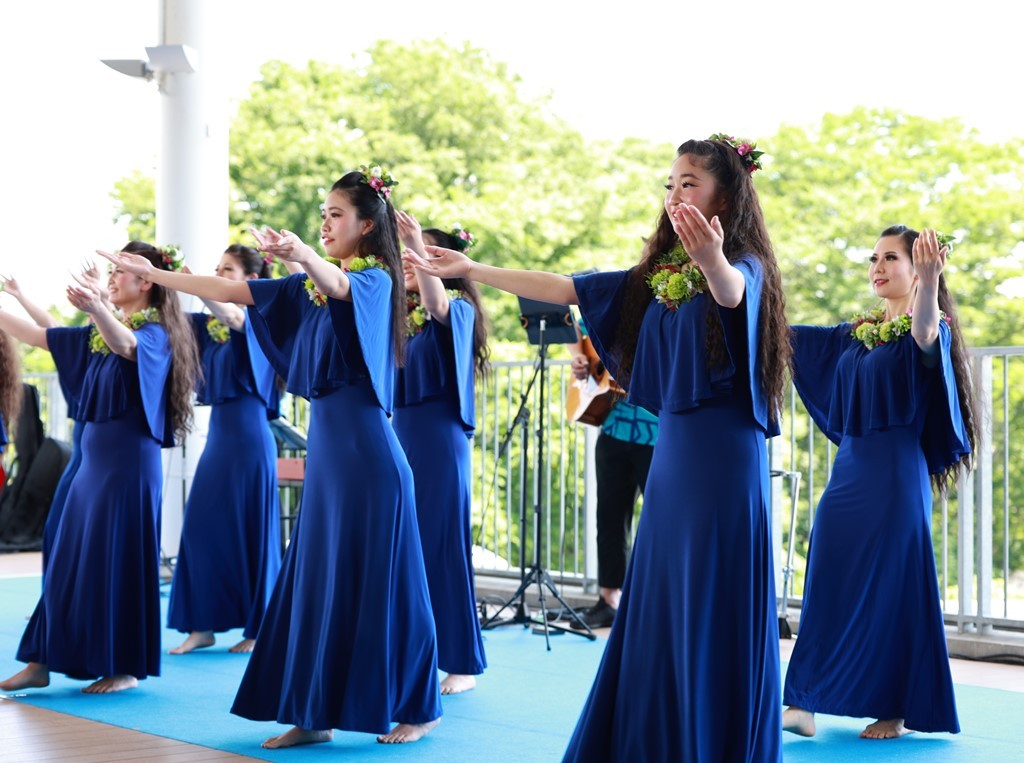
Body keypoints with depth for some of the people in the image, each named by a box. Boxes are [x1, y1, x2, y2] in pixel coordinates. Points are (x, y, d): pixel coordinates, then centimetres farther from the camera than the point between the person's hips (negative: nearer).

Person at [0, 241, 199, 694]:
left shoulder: (155, 333, -11)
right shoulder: (99, 333, 13)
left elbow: (126, 345, -34)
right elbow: (38, 337, 15)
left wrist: (95, 307, -53)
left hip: (129, 461, -8)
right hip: (93, 457, 8)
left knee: (119, 560, -4)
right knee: (69, 559, 9)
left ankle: (125, 667, 5)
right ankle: (41, 661, 14)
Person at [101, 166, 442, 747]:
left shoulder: (375, 279, -7)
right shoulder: (311, 285, 14)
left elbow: (337, 285, -31)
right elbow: (225, 291, 15)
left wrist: (302, 253, -52)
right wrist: (149, 273, 12)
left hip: (365, 449, -8)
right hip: (325, 443, 8)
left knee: (376, 578, -3)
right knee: (316, 576, 6)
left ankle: (417, 708, 8)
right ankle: (317, 712, 10)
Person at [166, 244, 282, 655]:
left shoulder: (258, 320, -8)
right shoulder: (211, 325, 11)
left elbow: (231, 314, -29)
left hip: (248, 435, -7)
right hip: (217, 432, 7)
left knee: (248, 530, -1)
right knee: (202, 527, 5)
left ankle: (258, 628, 8)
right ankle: (204, 624, 11)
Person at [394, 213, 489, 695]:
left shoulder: (458, 309, -4)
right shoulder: (400, 315, 14)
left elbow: (436, 303, -27)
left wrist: (418, 244, -36)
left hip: (440, 440, -6)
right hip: (400, 435, 6)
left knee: (442, 547, -4)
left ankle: (462, 661, 3)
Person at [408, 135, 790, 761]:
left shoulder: (743, 264, -7)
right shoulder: (657, 275, 14)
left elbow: (731, 291, -31)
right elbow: (569, 289, 17)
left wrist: (713, 261, -55)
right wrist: (473, 271, 15)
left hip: (724, 456, -7)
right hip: (672, 450, 7)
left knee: (713, 612, -6)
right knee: (659, 609, 9)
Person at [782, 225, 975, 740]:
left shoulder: (929, 329, -3)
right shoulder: (853, 334, 16)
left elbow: (926, 336, -28)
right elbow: (784, 334, 18)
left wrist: (929, 281, -47)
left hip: (895, 472, -6)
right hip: (848, 467, 6)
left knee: (891, 586, -3)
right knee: (828, 586, 2)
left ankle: (895, 711, 6)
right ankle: (804, 704, 2)